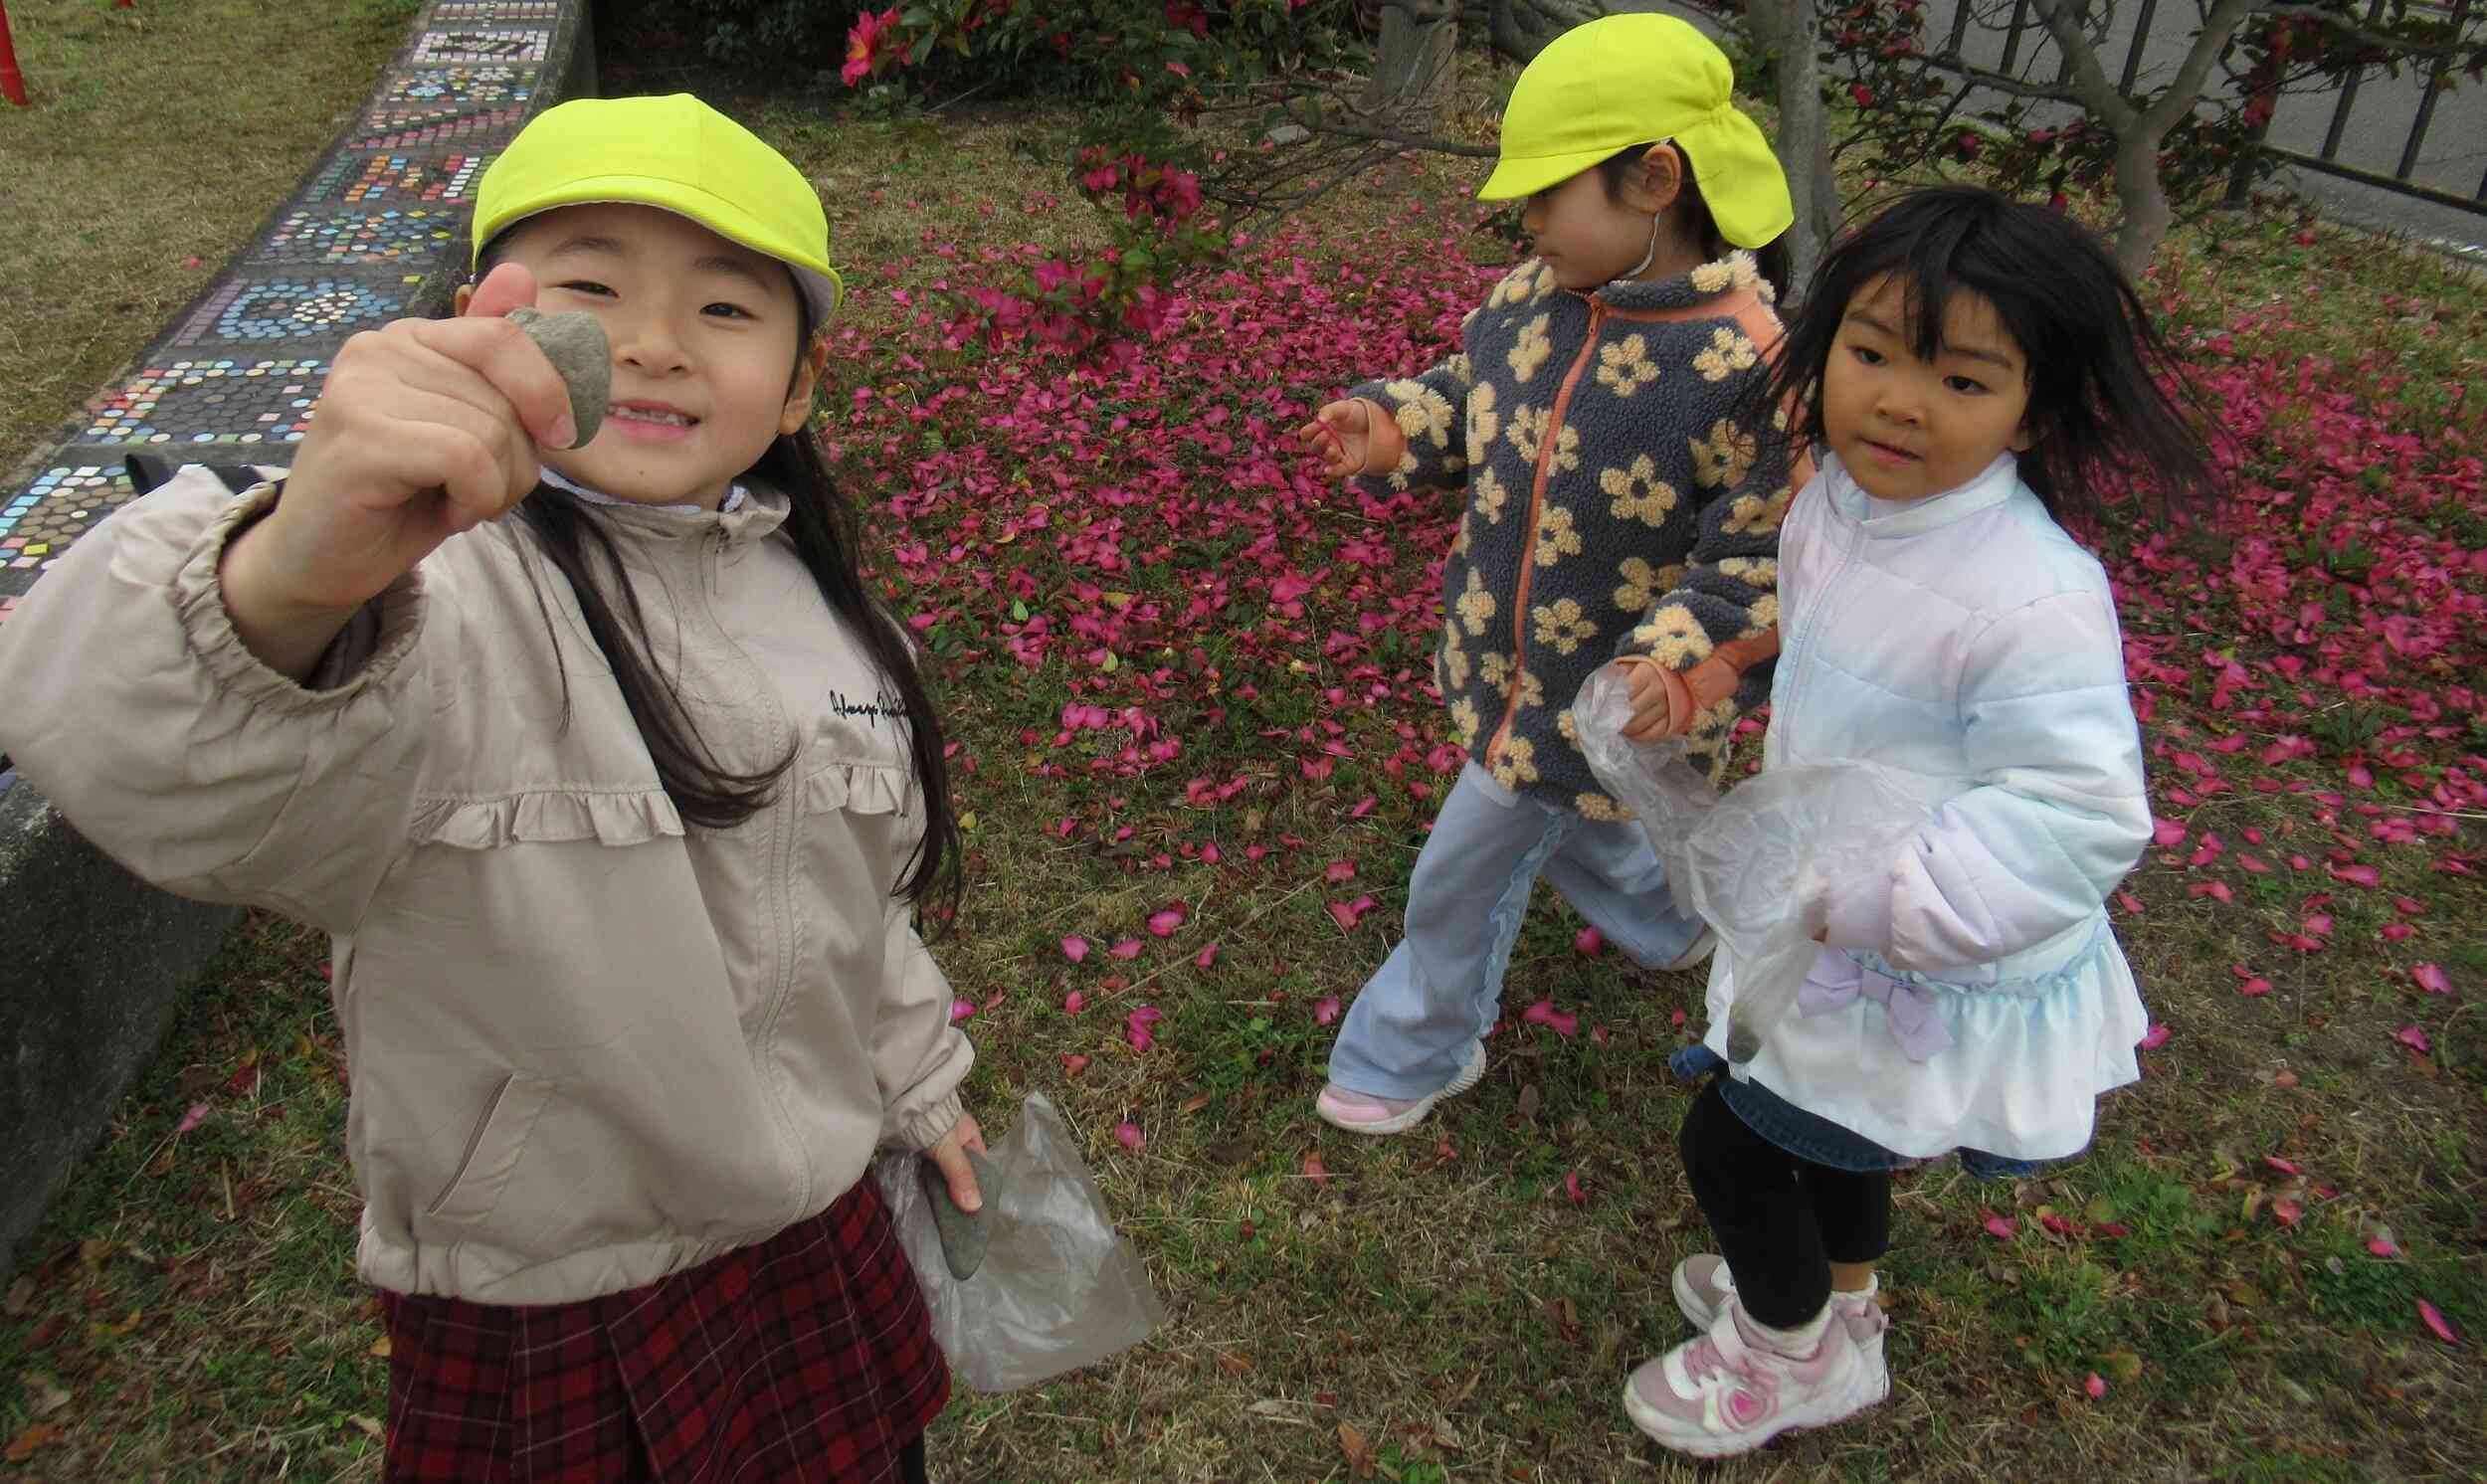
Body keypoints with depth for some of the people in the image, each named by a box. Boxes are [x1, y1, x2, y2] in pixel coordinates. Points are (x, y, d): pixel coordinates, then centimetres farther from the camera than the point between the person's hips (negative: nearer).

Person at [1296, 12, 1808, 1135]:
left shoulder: (1755, 372, -28)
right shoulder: (1531, 299, -8)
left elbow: (1767, 564, -22)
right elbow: (1472, 401, 12)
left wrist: (1689, 659, -37)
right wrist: (1391, 428, -6)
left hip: (1614, 699, -7)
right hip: (1507, 656, 7)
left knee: (1462, 873, 8)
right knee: (1569, 824, 30)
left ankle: (1416, 1054, 36)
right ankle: (1670, 925, 63)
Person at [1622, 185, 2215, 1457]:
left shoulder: (2034, 599, -34)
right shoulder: (1835, 502, -7)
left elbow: (2074, 816, -31)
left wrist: (1863, 900, -32)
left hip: (1933, 982, -8)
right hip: (1836, 933, 8)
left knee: (1728, 1142, 7)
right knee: (1828, 1132, 29)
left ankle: (1791, 1356, 38)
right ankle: (1841, 1306, 59)